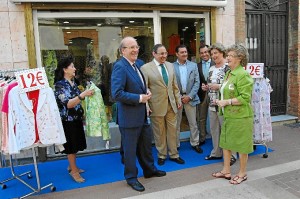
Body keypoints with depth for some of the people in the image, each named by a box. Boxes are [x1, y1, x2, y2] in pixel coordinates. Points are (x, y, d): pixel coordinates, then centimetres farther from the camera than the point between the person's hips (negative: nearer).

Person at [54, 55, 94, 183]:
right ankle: (74, 170, 18)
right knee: (71, 145, 4)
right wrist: (83, 95, -35)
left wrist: (87, 94, 5)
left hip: (76, 119, 8)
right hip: (67, 121, -8)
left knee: (75, 144, 17)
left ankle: (72, 166, 34)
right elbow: (68, 104, -26)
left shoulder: (73, 82, 7)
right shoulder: (60, 85, -16)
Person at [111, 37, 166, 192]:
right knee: (130, 148, 9)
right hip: (129, 116, -8)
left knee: (146, 144, 22)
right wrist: (139, 98, -22)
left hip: (142, 114, 9)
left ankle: (149, 170, 42)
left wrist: (146, 92, 3)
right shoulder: (120, 66, -19)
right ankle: (131, 177, 29)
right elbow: (116, 93, -28)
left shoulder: (138, 63, 7)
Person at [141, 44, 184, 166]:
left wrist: (178, 100, 11)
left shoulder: (170, 65, 9)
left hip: (171, 104, 5)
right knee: (159, 132, 9)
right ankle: (162, 155, 26)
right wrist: (146, 106, -12)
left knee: (172, 130, 11)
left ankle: (174, 154, 26)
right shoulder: (145, 68, -8)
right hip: (156, 105, -4)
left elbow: (174, 85, 13)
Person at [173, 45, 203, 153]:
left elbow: (197, 82, 2)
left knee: (193, 123, 8)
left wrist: (189, 96, -8)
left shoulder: (193, 65, 5)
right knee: (176, 123, 7)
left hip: (190, 97, 2)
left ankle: (195, 143, 23)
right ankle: (175, 145, 19)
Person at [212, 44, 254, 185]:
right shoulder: (228, 73, 10)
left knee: (241, 146, 7)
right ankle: (226, 171, 30)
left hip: (240, 116, -9)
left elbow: (245, 98, -21)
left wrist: (227, 102, -19)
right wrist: (221, 100, 6)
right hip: (228, 115, 9)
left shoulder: (243, 75, -16)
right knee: (225, 142, 15)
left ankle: (242, 173, 25)